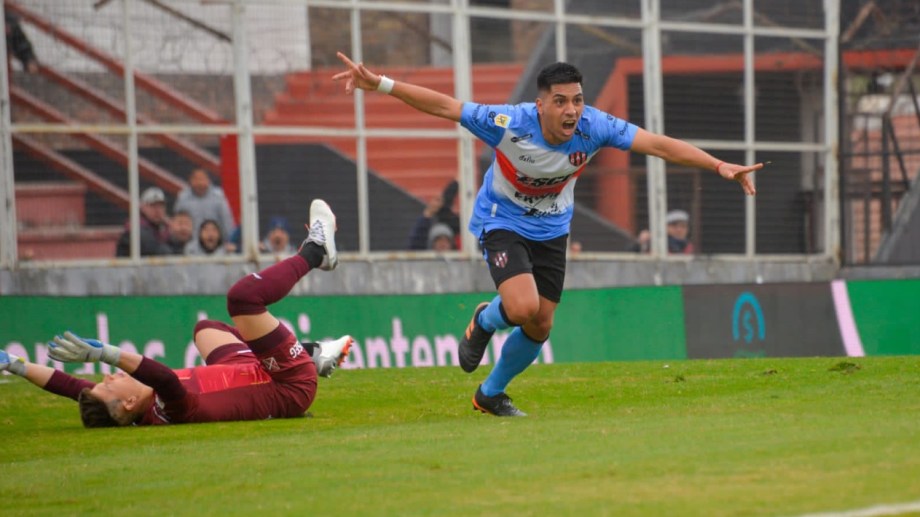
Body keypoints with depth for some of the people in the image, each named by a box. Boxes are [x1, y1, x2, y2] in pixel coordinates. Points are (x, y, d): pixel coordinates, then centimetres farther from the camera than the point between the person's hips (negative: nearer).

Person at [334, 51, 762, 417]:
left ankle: (491, 394, 33)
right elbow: (443, 105, -26)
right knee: (523, 308, -27)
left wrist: (719, 166, -35)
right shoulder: (509, 123, -31)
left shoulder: (593, 127, -24)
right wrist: (379, 84, -31)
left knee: (540, 327, 7)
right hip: (502, 223, -4)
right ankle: (484, 323, 12)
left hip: (551, 230, 4)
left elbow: (660, 145, -26)